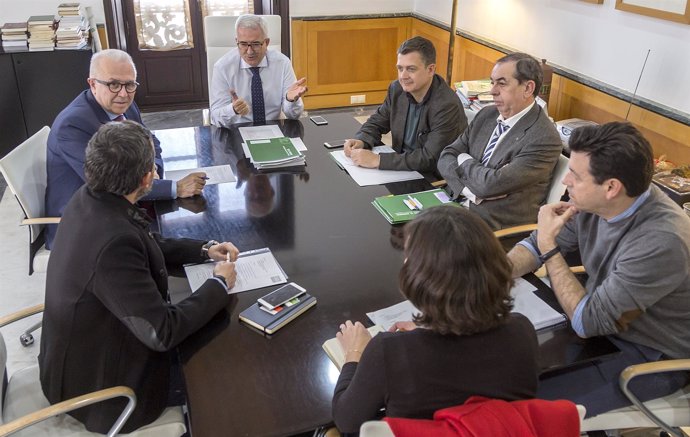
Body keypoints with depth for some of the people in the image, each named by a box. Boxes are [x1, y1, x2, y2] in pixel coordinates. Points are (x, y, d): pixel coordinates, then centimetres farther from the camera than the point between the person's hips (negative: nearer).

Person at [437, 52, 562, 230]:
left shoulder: (544, 139, -15)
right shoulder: (486, 115, 8)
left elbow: (490, 184, -22)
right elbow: (446, 157, 5)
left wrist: (464, 160, -2)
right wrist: (470, 191, -13)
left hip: (499, 228, -6)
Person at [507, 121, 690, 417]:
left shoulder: (661, 242, -33)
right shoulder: (593, 203, -12)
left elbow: (587, 321, -27)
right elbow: (537, 245, 2)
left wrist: (548, 245, -21)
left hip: (651, 357, -7)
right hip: (600, 318, 7)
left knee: (533, 403, -20)